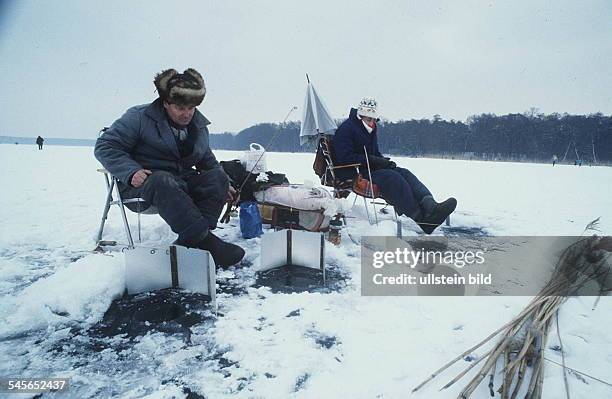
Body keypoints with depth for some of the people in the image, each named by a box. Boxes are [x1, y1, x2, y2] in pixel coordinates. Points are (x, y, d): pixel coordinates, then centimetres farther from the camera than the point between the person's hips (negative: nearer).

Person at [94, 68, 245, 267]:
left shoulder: (199, 125, 12)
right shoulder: (139, 117, -4)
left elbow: (207, 160, 25)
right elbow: (105, 146, -5)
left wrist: (224, 185, 9)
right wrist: (131, 172, -22)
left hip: (183, 180, 5)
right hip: (143, 181, -5)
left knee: (218, 177, -21)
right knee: (163, 182, -40)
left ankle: (189, 241, -33)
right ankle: (206, 242, -45)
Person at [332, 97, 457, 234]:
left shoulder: (370, 130, 21)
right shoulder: (346, 129, -8)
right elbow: (345, 157, -19)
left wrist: (384, 161, 3)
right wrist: (374, 160, -19)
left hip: (371, 168, 8)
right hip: (353, 173, -8)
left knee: (404, 173, -17)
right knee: (393, 177, -30)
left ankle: (430, 206, -38)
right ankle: (421, 218, -38)